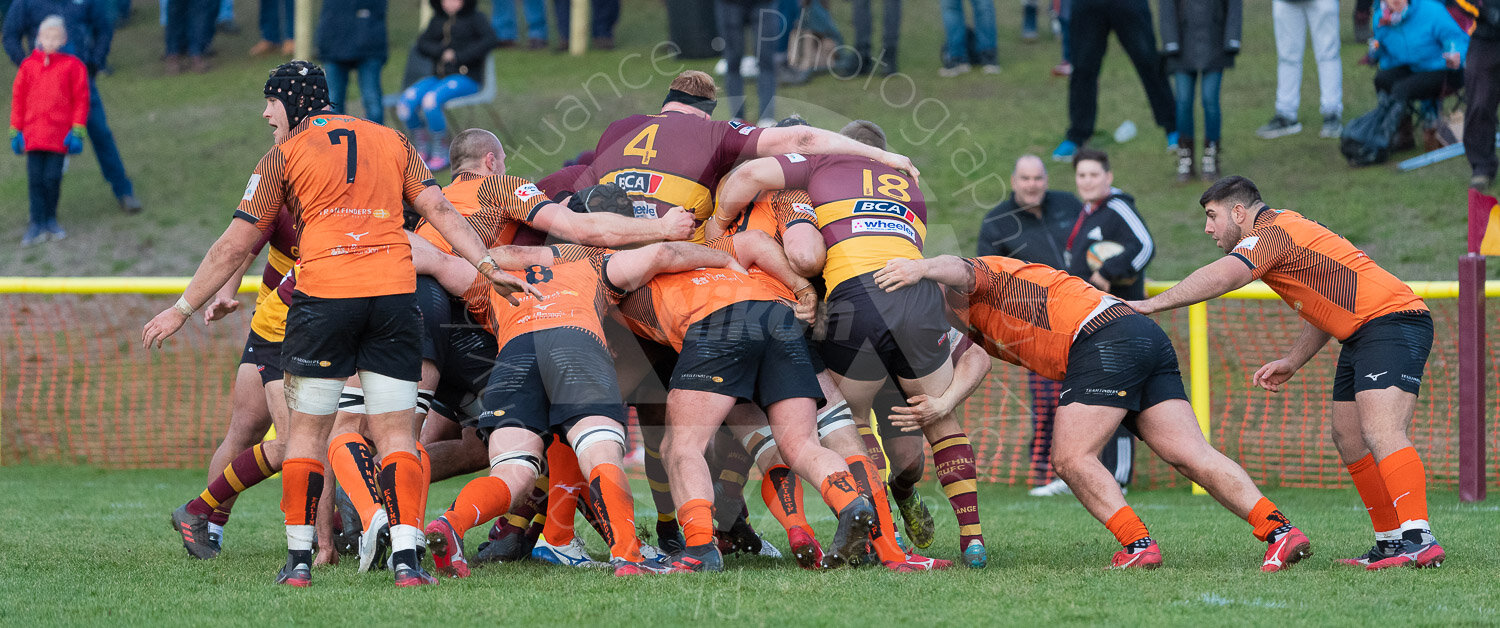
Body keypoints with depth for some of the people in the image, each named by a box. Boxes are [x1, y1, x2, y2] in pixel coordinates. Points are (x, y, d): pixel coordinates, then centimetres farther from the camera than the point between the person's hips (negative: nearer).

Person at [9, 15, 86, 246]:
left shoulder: (72, 66, 1)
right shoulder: (28, 66, 7)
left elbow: (81, 99, 3)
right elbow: (18, 98, 11)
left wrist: (77, 132, -3)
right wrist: (15, 131, 8)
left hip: (59, 134, -2)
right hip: (33, 133, 2)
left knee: (53, 177, -2)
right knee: (35, 179, -2)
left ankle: (50, 219, 16)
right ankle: (37, 224, 3)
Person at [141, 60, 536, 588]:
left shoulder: (284, 155, 7)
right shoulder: (391, 142, 17)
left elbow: (234, 246, 8)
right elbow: (439, 211, 7)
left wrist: (183, 309, 15)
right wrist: (488, 266, 7)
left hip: (323, 295, -3)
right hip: (394, 293, 3)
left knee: (307, 430, 8)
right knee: (397, 433, 3)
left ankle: (299, 558, 6)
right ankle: (406, 557, -9)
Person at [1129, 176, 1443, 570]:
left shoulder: (1273, 232, -11)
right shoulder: (1283, 231, 22)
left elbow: (1221, 277, -28)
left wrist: (1152, 304, -23)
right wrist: (1291, 362, 18)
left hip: (1392, 320, -11)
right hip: (1359, 336, 11)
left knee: (1380, 431, -24)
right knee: (1348, 438, 10)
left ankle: (1418, 538, -35)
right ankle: (1390, 543, 10)